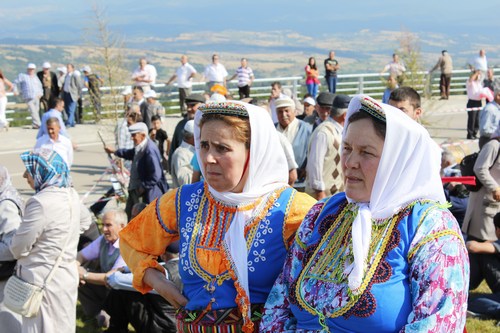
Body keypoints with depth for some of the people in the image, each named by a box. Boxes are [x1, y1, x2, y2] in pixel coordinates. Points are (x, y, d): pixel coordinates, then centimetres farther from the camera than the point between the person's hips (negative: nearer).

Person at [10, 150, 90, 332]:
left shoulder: (41, 203, -23)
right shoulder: (72, 195, 2)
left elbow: (18, 247, -16)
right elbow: (85, 223, 22)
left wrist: (13, 244, 6)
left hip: (43, 280, -8)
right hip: (67, 274, 8)